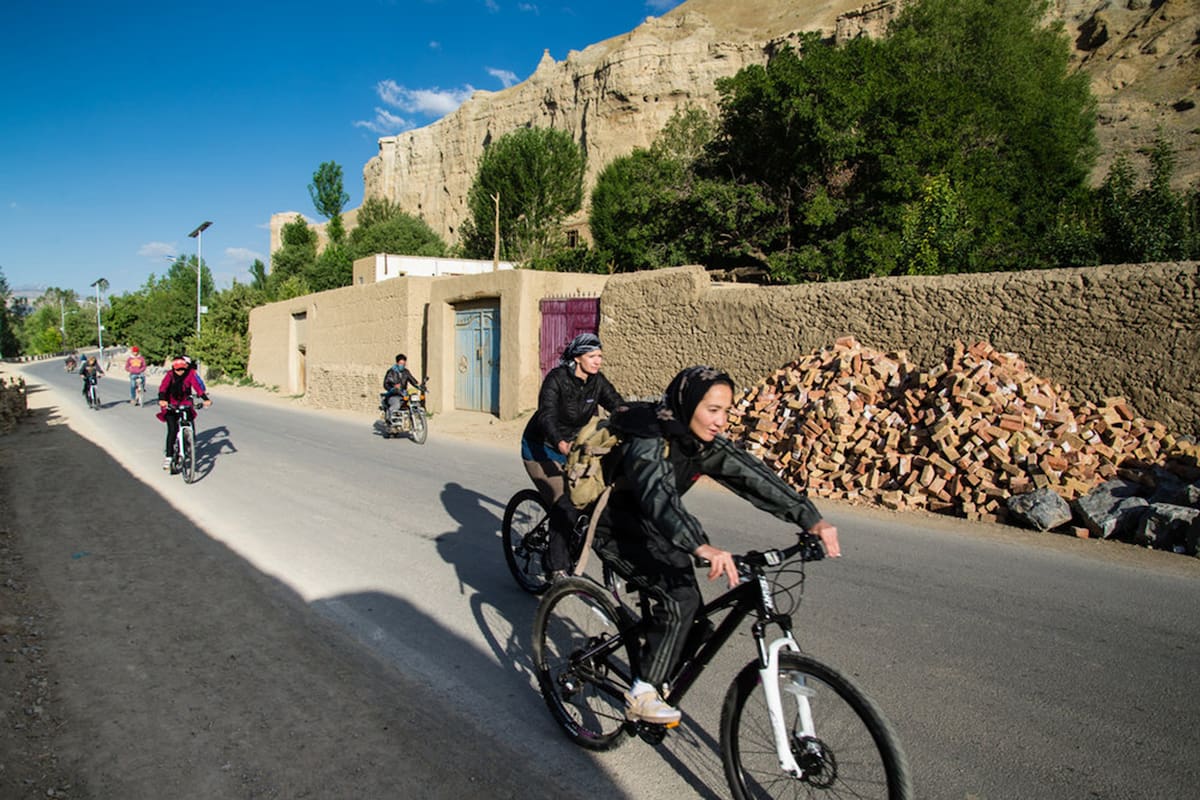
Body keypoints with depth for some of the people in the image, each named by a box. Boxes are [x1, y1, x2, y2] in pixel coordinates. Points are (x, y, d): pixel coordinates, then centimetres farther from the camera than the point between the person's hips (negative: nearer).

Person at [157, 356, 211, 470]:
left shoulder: (191, 374, -12)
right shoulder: (170, 375, -14)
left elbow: (197, 385, -22)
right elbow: (163, 387, -27)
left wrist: (205, 399, -38)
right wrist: (162, 400, -47)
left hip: (185, 403, 2)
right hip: (170, 405, -2)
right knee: (172, 430, -12)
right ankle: (168, 457, -7)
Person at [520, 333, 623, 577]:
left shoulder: (597, 382, -3)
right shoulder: (557, 378, -20)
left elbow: (618, 406, -10)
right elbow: (547, 415, -32)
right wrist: (561, 443, -50)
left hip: (572, 449, 6)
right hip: (541, 449, -6)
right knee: (563, 508, -19)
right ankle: (557, 569, -7)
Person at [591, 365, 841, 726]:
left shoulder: (704, 442, -9)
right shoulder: (647, 442, -32)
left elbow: (752, 475, -15)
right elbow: (658, 495, -49)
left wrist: (811, 519, -24)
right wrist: (703, 547, -64)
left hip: (651, 528, 8)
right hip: (614, 530, -8)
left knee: (687, 601, 1)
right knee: (679, 600, -21)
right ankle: (642, 696, -9)